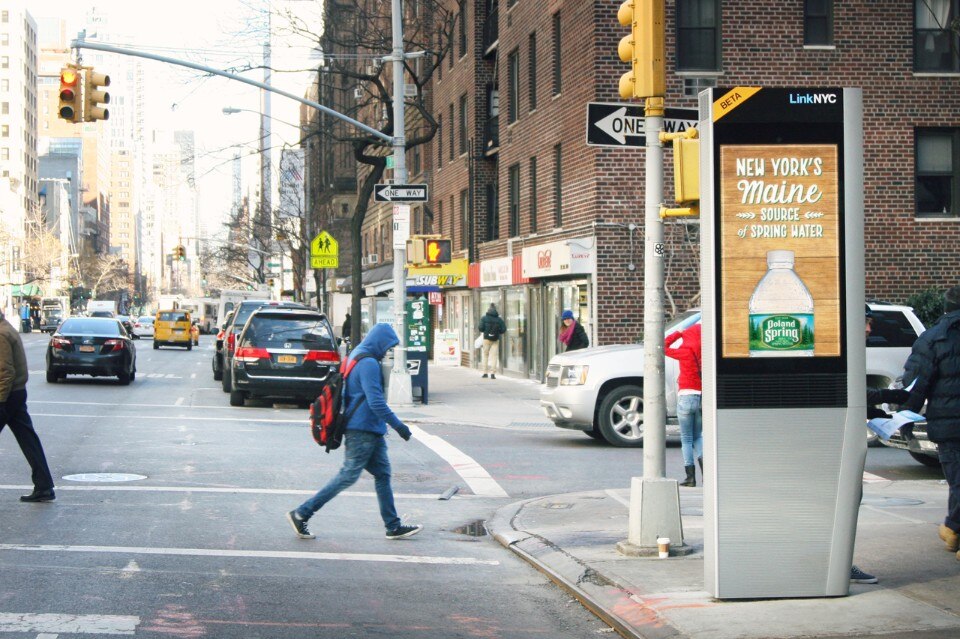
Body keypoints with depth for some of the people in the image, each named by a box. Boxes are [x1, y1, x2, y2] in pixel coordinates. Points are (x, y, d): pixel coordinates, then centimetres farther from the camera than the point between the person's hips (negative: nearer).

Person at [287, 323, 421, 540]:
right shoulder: (368, 364, -16)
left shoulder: (357, 358, 16)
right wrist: (398, 425, -19)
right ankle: (301, 514, -4)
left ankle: (393, 526, 11)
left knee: (383, 474, 9)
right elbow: (376, 402, -23)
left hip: (371, 432, 11)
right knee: (348, 476, -7)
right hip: (363, 431, -11)